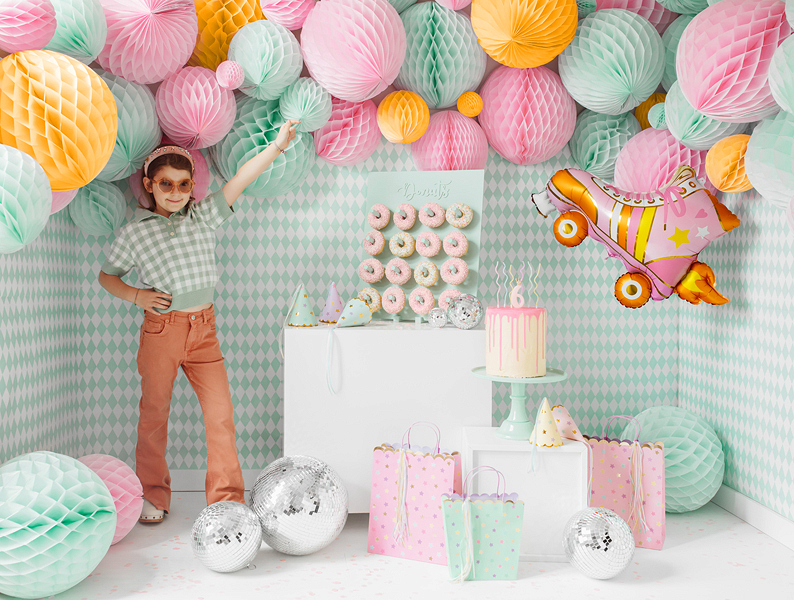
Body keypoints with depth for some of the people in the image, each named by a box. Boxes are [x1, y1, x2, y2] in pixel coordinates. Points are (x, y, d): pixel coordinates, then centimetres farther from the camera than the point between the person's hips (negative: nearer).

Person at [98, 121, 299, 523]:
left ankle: (227, 498, 7)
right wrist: (136, 296, -7)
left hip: (204, 328, 2)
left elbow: (241, 180, -8)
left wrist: (277, 145, -20)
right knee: (154, 414, 9)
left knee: (221, 413, -2)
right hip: (161, 331, -2)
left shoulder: (203, 216, 4)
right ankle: (153, 496, 25)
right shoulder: (133, 233, 0)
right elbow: (106, 275, 12)